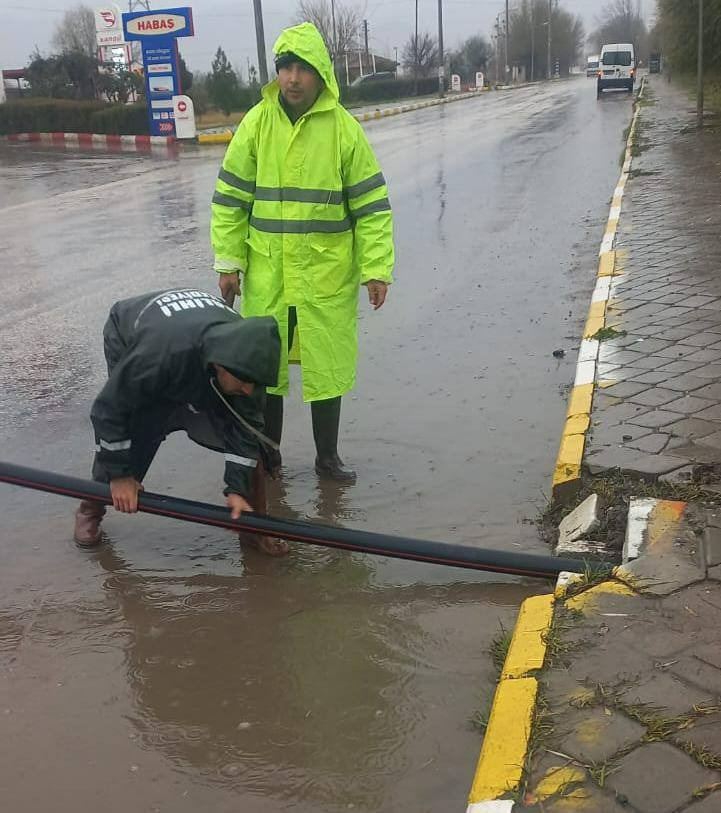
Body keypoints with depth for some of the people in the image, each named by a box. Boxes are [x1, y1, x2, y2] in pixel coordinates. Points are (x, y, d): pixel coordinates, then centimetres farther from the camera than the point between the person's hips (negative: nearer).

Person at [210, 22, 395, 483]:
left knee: (328, 365, 8)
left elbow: (371, 205, -2)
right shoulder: (256, 123, -1)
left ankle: (327, 455, 27)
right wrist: (229, 262, 0)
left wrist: (377, 269, -7)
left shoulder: (344, 128, -5)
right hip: (267, 274, 1)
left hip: (327, 274, -1)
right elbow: (230, 198, 3)